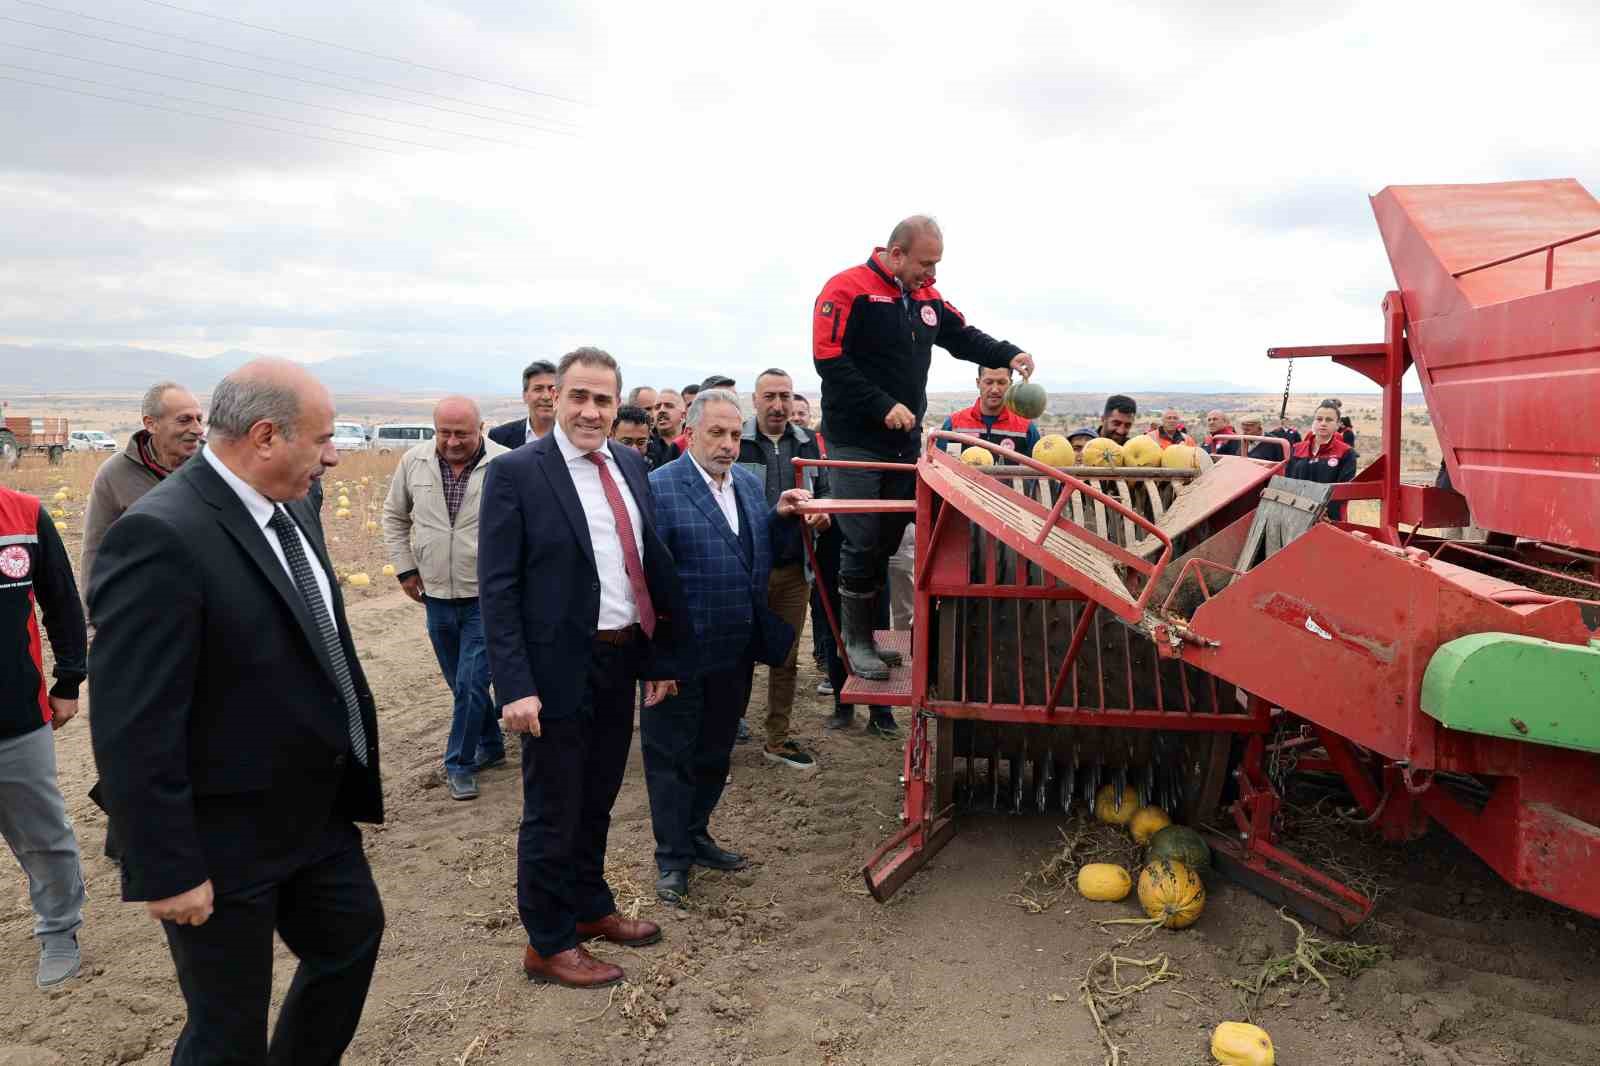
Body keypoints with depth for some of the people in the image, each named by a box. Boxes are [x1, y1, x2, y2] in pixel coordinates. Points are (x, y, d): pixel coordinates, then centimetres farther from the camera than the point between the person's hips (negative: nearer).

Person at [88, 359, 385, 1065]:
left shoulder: (289, 512, 2)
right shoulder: (160, 538, -25)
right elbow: (134, 730, -25)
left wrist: (351, 778, 13)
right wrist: (168, 870, -21)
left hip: (315, 812, 8)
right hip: (225, 843, -8)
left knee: (354, 935, 25)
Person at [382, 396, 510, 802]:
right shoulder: (414, 461, -1)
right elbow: (395, 516, 12)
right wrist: (405, 569, 7)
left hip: (487, 597, -4)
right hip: (436, 595, 5)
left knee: (471, 682, -4)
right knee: (460, 683, 16)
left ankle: (459, 765, 12)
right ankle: (490, 746, 35)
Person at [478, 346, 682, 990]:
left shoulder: (630, 465, 7)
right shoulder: (516, 473, -11)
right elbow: (497, 590, -13)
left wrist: (660, 653, 8)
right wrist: (515, 687, -18)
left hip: (623, 660, 6)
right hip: (559, 669, -6)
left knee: (597, 801, 21)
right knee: (553, 812, 8)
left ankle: (591, 909, 41)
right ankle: (548, 945, 25)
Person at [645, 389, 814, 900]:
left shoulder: (750, 483, 8)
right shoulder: (659, 488, -13)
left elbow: (762, 554, 17)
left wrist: (780, 516, -2)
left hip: (736, 651, 7)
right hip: (681, 654, -6)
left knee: (714, 752, 20)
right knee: (671, 755, 8)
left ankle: (695, 834, 39)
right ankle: (672, 857, 24)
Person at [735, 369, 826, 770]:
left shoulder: (806, 444, 9)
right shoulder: (736, 442, -7)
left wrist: (823, 515, -1)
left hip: (793, 570, 5)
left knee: (786, 659, 13)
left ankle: (778, 740, 26)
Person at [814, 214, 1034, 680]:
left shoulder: (927, 298, 10)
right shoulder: (847, 289, -11)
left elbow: (965, 337, 19)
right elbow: (829, 359, -17)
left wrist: (1009, 355, 0)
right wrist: (884, 406, -19)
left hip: (905, 440, 7)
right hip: (856, 441, -7)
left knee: (890, 540, 10)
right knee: (863, 543, -6)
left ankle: (871, 630, 21)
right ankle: (856, 639, 7)